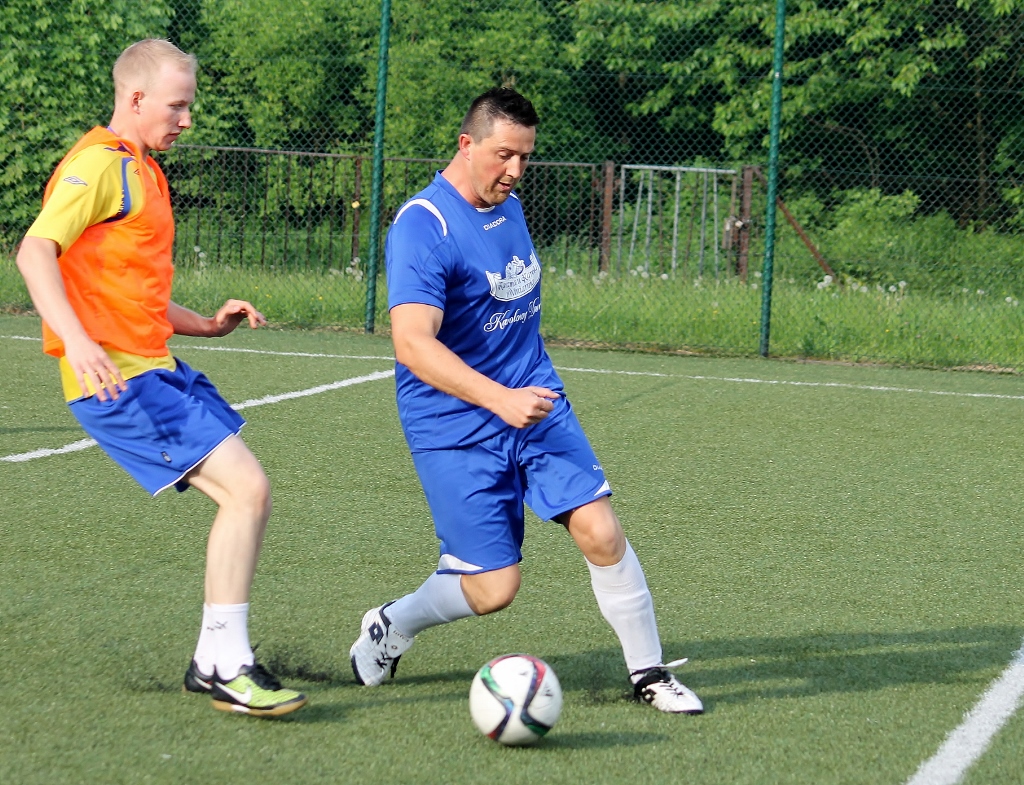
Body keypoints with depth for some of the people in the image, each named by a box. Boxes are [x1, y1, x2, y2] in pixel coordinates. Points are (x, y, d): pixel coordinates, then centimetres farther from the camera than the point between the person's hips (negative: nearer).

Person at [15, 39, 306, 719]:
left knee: (250, 496, 7)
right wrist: (76, 341, -33)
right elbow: (36, 251, -21)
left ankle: (214, 662, 13)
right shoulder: (101, 164, -9)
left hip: (156, 369, 10)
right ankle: (229, 667, -11)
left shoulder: (140, 172, 23)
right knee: (246, 488, -16)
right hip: (118, 380, -10)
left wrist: (207, 324, 20)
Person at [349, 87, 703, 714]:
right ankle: (388, 627, 22)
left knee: (601, 531, -10)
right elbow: (413, 342, -30)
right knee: (493, 588, -5)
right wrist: (499, 399, -38)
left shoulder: (509, 206, 8)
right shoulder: (422, 227, -19)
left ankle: (649, 673, 4)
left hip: (535, 402, 6)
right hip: (455, 426, -6)